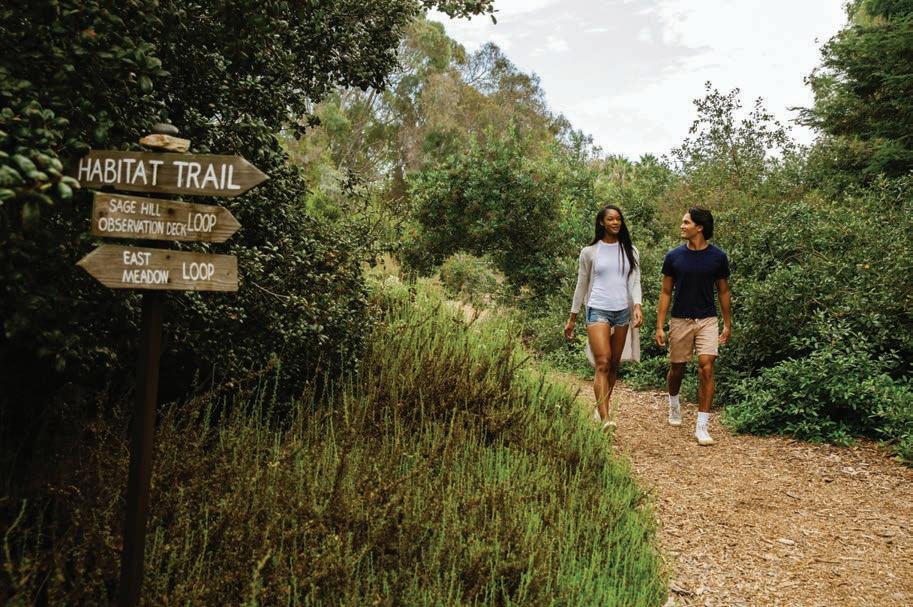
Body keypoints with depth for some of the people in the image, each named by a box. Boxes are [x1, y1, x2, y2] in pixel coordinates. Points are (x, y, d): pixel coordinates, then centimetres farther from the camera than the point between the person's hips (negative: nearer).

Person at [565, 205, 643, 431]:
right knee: (603, 363, -15)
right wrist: (572, 319, 10)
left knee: (614, 365, 9)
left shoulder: (630, 251, 11)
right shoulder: (589, 252, 4)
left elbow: (635, 281, 4)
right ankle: (605, 419, -21)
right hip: (598, 311, -3)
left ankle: (600, 409, 25)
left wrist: (637, 306, -15)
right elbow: (581, 286, 9)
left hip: (623, 311, 4)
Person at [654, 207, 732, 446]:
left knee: (706, 368, -13)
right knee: (677, 369, 12)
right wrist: (659, 326, -2)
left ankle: (702, 426, -8)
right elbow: (666, 292, 2)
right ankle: (673, 403, 44)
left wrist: (728, 324, 8)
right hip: (680, 320, 1)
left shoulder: (718, 257, -2)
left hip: (707, 320, -1)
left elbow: (723, 292, 7)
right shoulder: (674, 256, -2)